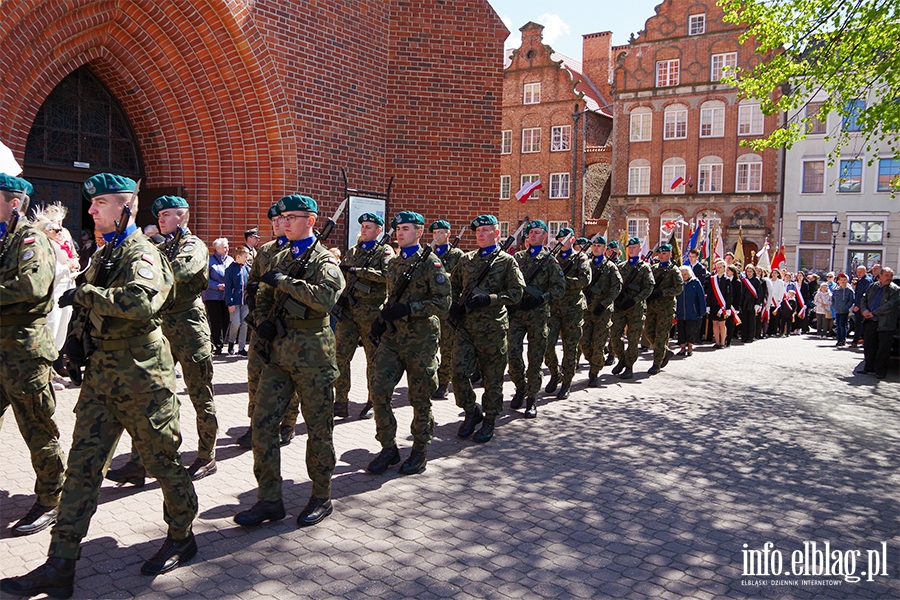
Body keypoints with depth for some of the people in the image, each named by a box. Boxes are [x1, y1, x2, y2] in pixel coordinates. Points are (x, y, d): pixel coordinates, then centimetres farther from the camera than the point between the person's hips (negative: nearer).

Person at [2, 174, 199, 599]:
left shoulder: (142, 253, -11)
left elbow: (142, 302, -32)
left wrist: (84, 293, -21)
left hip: (141, 376, -8)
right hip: (101, 373, 8)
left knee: (162, 460, 5)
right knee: (82, 465, 6)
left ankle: (182, 537, 24)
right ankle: (60, 566, 12)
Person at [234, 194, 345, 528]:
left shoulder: (325, 261, -6)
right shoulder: (279, 259, 15)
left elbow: (325, 298, -25)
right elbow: (262, 298, 24)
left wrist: (284, 281, -18)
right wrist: (262, 322, 4)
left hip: (312, 353, -6)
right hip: (278, 352, 7)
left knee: (319, 428, 4)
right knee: (262, 424, 3)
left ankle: (321, 497, 20)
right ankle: (269, 500, 15)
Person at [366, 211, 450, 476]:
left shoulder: (431, 263, -7)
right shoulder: (393, 263, 14)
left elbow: (443, 302, -14)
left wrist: (408, 309, -22)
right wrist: (382, 318, 8)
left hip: (420, 339, -6)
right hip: (392, 335, 6)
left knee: (419, 398, 4)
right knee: (378, 390, -2)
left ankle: (420, 451, 21)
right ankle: (389, 448, 12)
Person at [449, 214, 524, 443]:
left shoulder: (507, 261, -1)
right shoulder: (466, 259, 12)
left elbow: (516, 293, -8)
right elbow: (453, 285, 23)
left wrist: (487, 299, -19)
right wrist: (454, 304, 3)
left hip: (493, 328, -4)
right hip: (466, 326, 4)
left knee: (492, 377, 5)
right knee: (459, 372, -3)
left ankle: (490, 420, 21)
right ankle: (472, 412, 19)